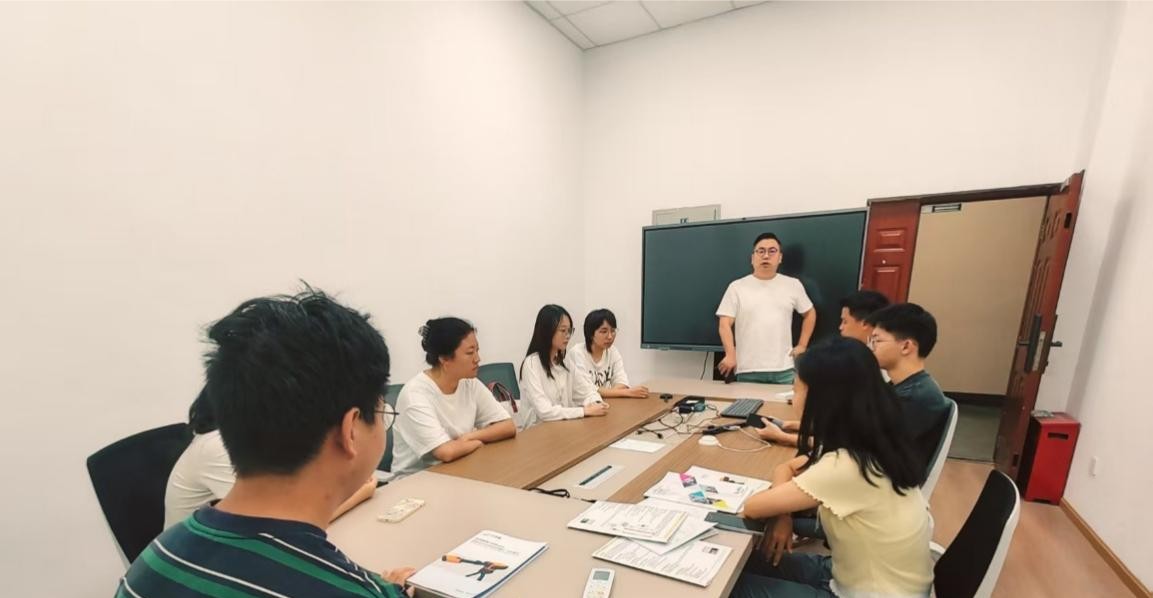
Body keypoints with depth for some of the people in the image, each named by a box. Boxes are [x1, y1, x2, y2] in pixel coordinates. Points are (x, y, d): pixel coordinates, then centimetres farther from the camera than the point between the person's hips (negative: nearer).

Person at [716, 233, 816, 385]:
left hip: (783, 369, 2)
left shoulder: (793, 285, 8)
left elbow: (809, 313, 21)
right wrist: (730, 355, -17)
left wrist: (802, 345, 12)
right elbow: (725, 324, -5)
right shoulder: (737, 287, 1)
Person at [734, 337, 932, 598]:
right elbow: (787, 468, 8)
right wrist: (783, 513, -9)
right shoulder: (867, 445, -5)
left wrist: (778, 508, -3)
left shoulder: (845, 467, -34)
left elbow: (753, 507, -24)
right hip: (861, 576, 7)